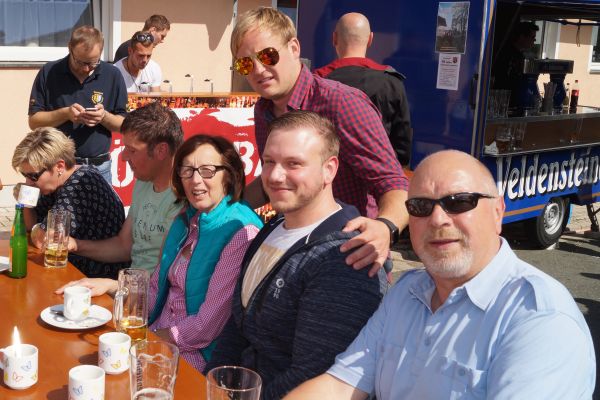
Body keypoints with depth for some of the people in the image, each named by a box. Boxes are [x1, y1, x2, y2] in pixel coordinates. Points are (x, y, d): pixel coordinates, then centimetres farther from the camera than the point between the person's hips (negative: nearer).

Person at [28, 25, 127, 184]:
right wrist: (65, 113, -18)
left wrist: (104, 116, -17)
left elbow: (123, 124, 3)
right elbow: (34, 121, -2)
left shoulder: (112, 75, -1)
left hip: (99, 168, 1)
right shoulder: (48, 73, -4)